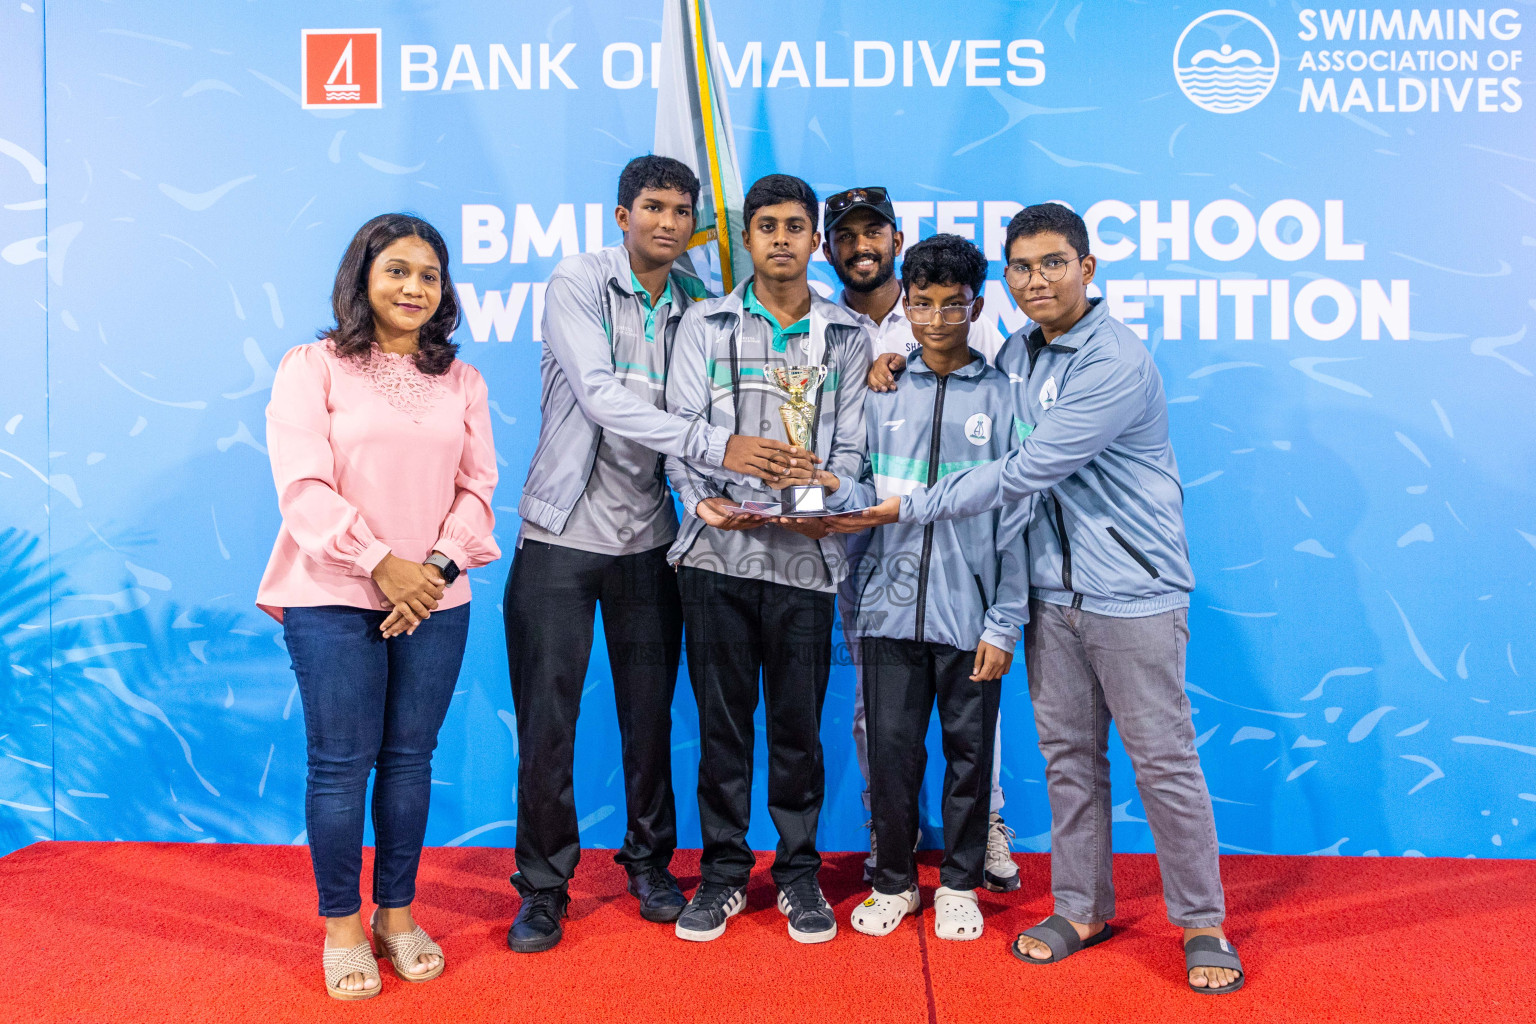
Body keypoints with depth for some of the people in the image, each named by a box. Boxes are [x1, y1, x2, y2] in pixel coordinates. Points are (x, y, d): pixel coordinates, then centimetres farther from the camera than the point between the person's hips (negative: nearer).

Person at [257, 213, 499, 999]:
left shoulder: (461, 380, 12)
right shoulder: (312, 368, 1)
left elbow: (478, 485, 6)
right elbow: (304, 485, -9)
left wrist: (440, 564, -9)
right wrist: (380, 563, -16)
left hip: (434, 601, 3)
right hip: (333, 597, -3)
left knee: (410, 758, 9)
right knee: (342, 763, 2)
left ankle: (398, 915, 24)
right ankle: (342, 927, 18)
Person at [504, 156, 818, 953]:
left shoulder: (696, 305, 7)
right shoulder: (576, 283, -8)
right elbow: (602, 398, -21)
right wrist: (716, 446, -30)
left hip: (647, 537, 4)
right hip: (561, 534, -3)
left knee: (650, 714, 11)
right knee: (546, 721, 2)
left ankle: (650, 860, 32)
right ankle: (543, 886, 20)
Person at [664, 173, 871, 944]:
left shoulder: (847, 337, 10)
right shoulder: (705, 324, 9)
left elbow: (850, 447, 5)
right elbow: (680, 429, 2)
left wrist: (829, 497, -15)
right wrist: (704, 498, -16)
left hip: (804, 556, 0)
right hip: (718, 553, 0)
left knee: (798, 723, 6)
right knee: (721, 719, 7)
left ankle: (799, 872, 23)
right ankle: (723, 871, 22)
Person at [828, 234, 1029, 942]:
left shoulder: (1002, 397, 2)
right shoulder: (883, 395, 7)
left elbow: (1016, 519, 0)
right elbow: (862, 495, 8)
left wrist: (1004, 623, -5)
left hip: (970, 611, -1)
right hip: (891, 608, 2)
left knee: (969, 751, 9)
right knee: (891, 749, 7)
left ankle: (959, 884, 28)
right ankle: (893, 881, 26)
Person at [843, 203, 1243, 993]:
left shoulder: (1117, 365, -16)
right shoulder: (1017, 353, 8)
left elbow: (1023, 473, -19)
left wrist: (911, 508, -13)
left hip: (1132, 593, -6)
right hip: (1052, 591, 7)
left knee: (1164, 762, 3)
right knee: (1069, 756, 13)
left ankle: (1202, 922, 20)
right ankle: (1082, 908, 27)